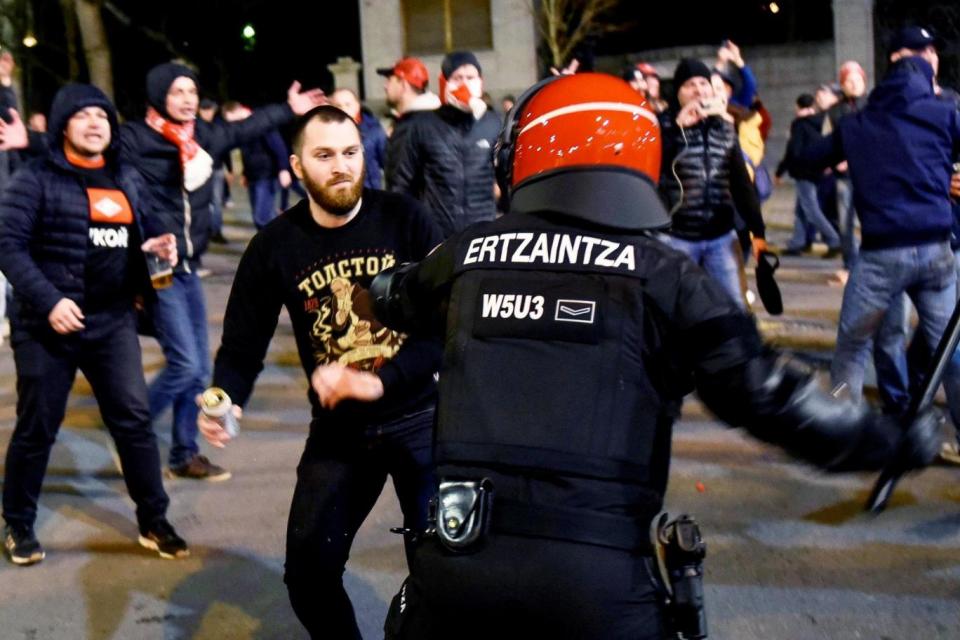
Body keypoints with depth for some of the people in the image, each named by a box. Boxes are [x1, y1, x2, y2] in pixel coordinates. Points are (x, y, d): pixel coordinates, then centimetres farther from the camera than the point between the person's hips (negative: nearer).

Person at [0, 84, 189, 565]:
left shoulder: (127, 179, 10)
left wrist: (153, 247, -2)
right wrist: (49, 300, -22)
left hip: (113, 321, 4)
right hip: (47, 324, -4)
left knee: (134, 418, 4)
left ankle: (153, 521, 16)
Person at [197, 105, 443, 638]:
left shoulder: (404, 220, -10)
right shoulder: (274, 246, -5)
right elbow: (243, 343, -2)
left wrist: (379, 381, -26)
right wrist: (225, 401, -23)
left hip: (417, 416, -2)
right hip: (338, 430, 2)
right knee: (308, 571, 3)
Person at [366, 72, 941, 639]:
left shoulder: (469, 253, 10)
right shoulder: (662, 275, 0)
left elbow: (392, 298, 32)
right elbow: (767, 395, -4)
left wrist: (374, 288, 57)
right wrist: (897, 440, 10)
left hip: (456, 552, 2)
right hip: (597, 573, -2)